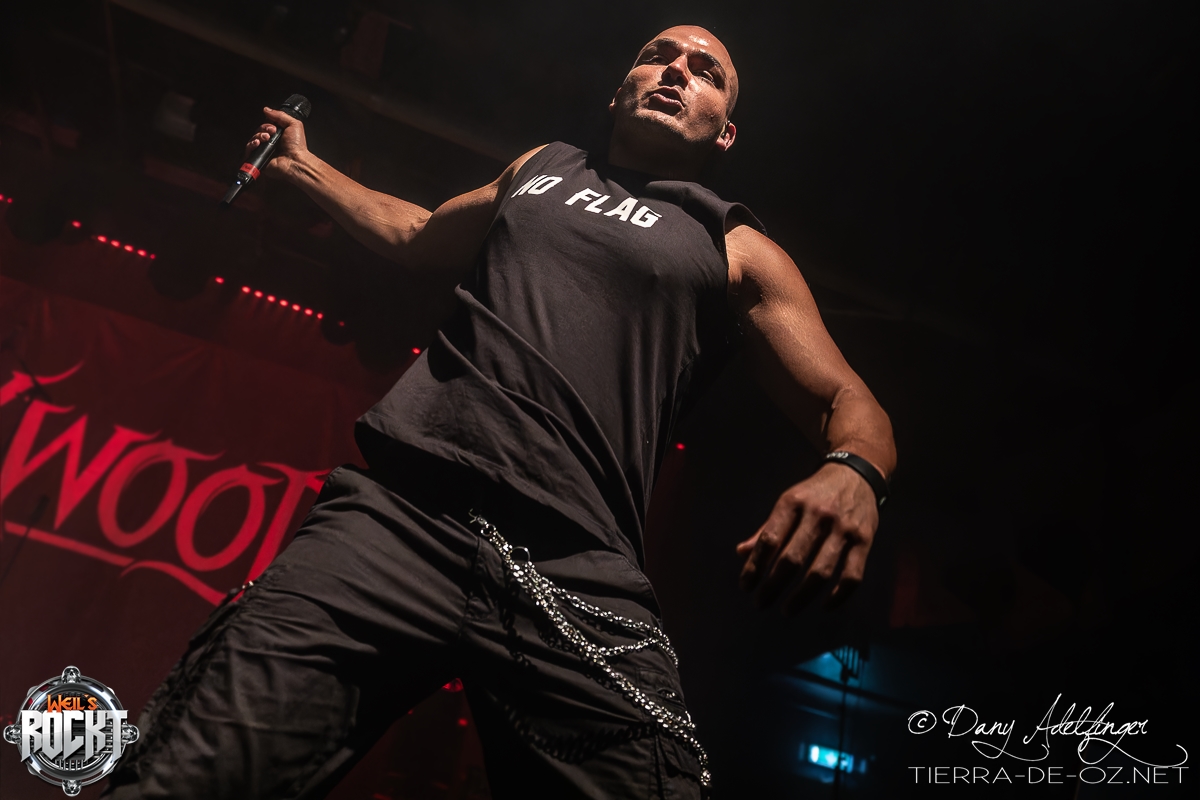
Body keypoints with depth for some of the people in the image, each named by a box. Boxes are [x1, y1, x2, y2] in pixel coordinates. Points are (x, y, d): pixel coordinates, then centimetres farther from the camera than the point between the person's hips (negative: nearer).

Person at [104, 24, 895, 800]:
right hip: (400, 512, 2)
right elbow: (419, 236, 45)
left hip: (580, 581, -1)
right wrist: (302, 163, 57)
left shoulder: (737, 252, 18)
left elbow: (850, 402, 12)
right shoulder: (540, 169, 28)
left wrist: (851, 474, -12)